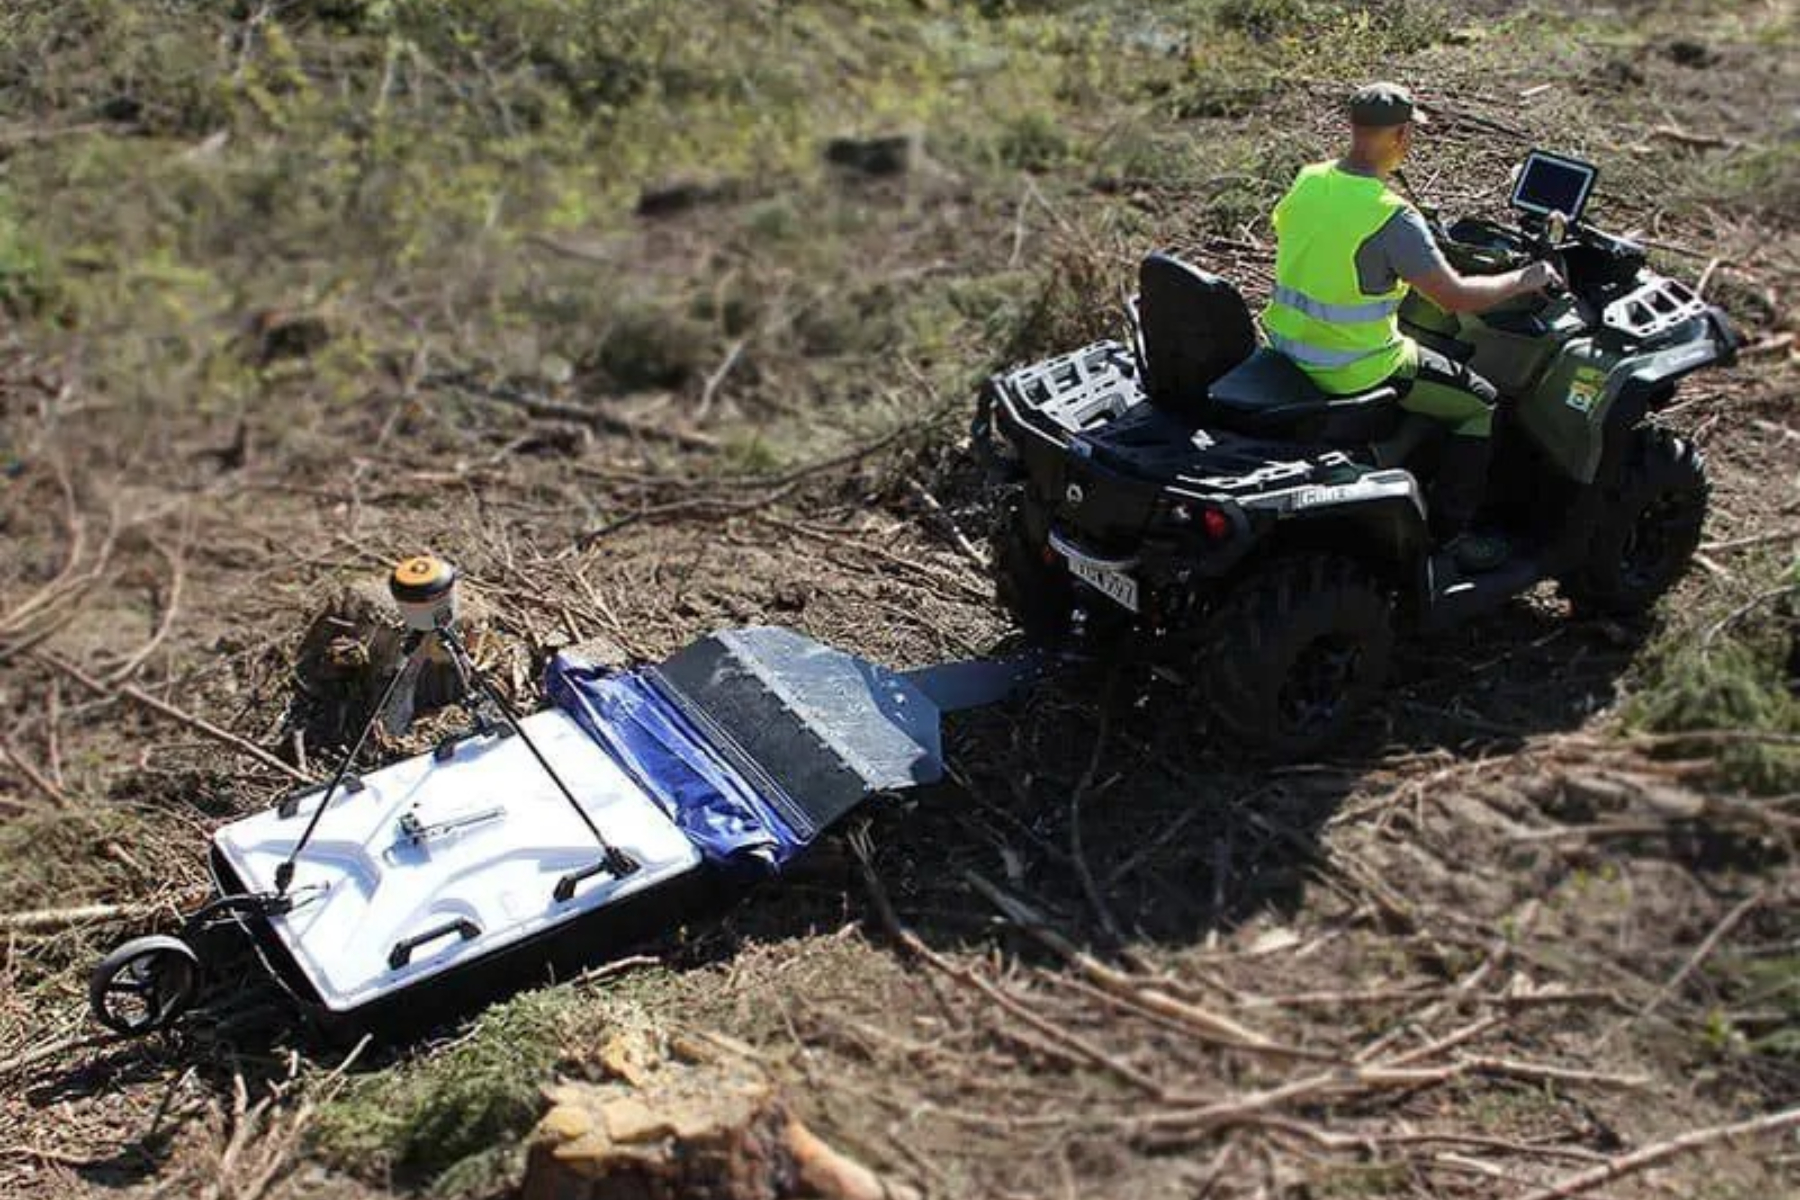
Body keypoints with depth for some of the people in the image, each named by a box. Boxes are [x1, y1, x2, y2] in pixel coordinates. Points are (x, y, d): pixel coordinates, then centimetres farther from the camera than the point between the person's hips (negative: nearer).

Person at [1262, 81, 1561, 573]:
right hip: (1354, 372, -8)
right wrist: (1523, 280, -3)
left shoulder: (1308, 182, 0)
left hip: (1289, 347, 8)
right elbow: (1455, 297, -20)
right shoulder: (1391, 217, -24)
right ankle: (1450, 532, 16)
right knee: (1483, 404, 10)